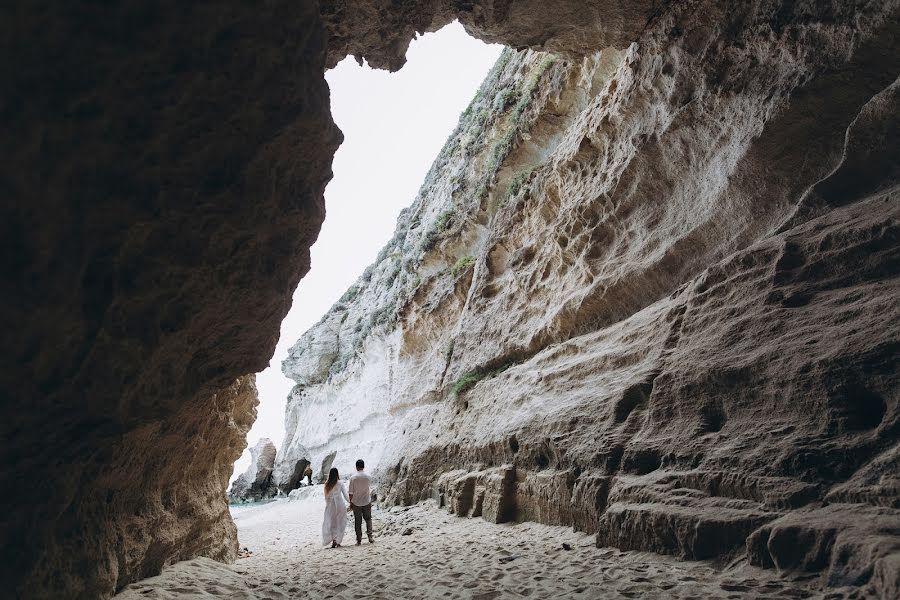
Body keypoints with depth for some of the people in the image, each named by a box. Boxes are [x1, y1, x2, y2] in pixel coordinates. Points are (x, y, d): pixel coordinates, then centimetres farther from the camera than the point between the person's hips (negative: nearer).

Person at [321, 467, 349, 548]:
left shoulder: (327, 484, -2)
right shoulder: (340, 483, -9)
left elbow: (326, 497, 5)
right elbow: (345, 494, -4)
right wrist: (350, 501, 10)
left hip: (330, 505, 2)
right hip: (340, 504, -2)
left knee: (331, 523, 12)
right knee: (340, 523, 9)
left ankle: (334, 540, 0)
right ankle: (338, 542, 5)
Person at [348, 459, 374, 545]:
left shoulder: (353, 477, -12)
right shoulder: (368, 477, -6)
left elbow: (351, 492, -9)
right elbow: (370, 490, 4)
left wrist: (350, 502, 2)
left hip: (356, 503, -1)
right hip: (367, 502, 1)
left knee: (357, 521, 8)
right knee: (368, 519, 16)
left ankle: (359, 540, 11)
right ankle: (370, 536, 10)